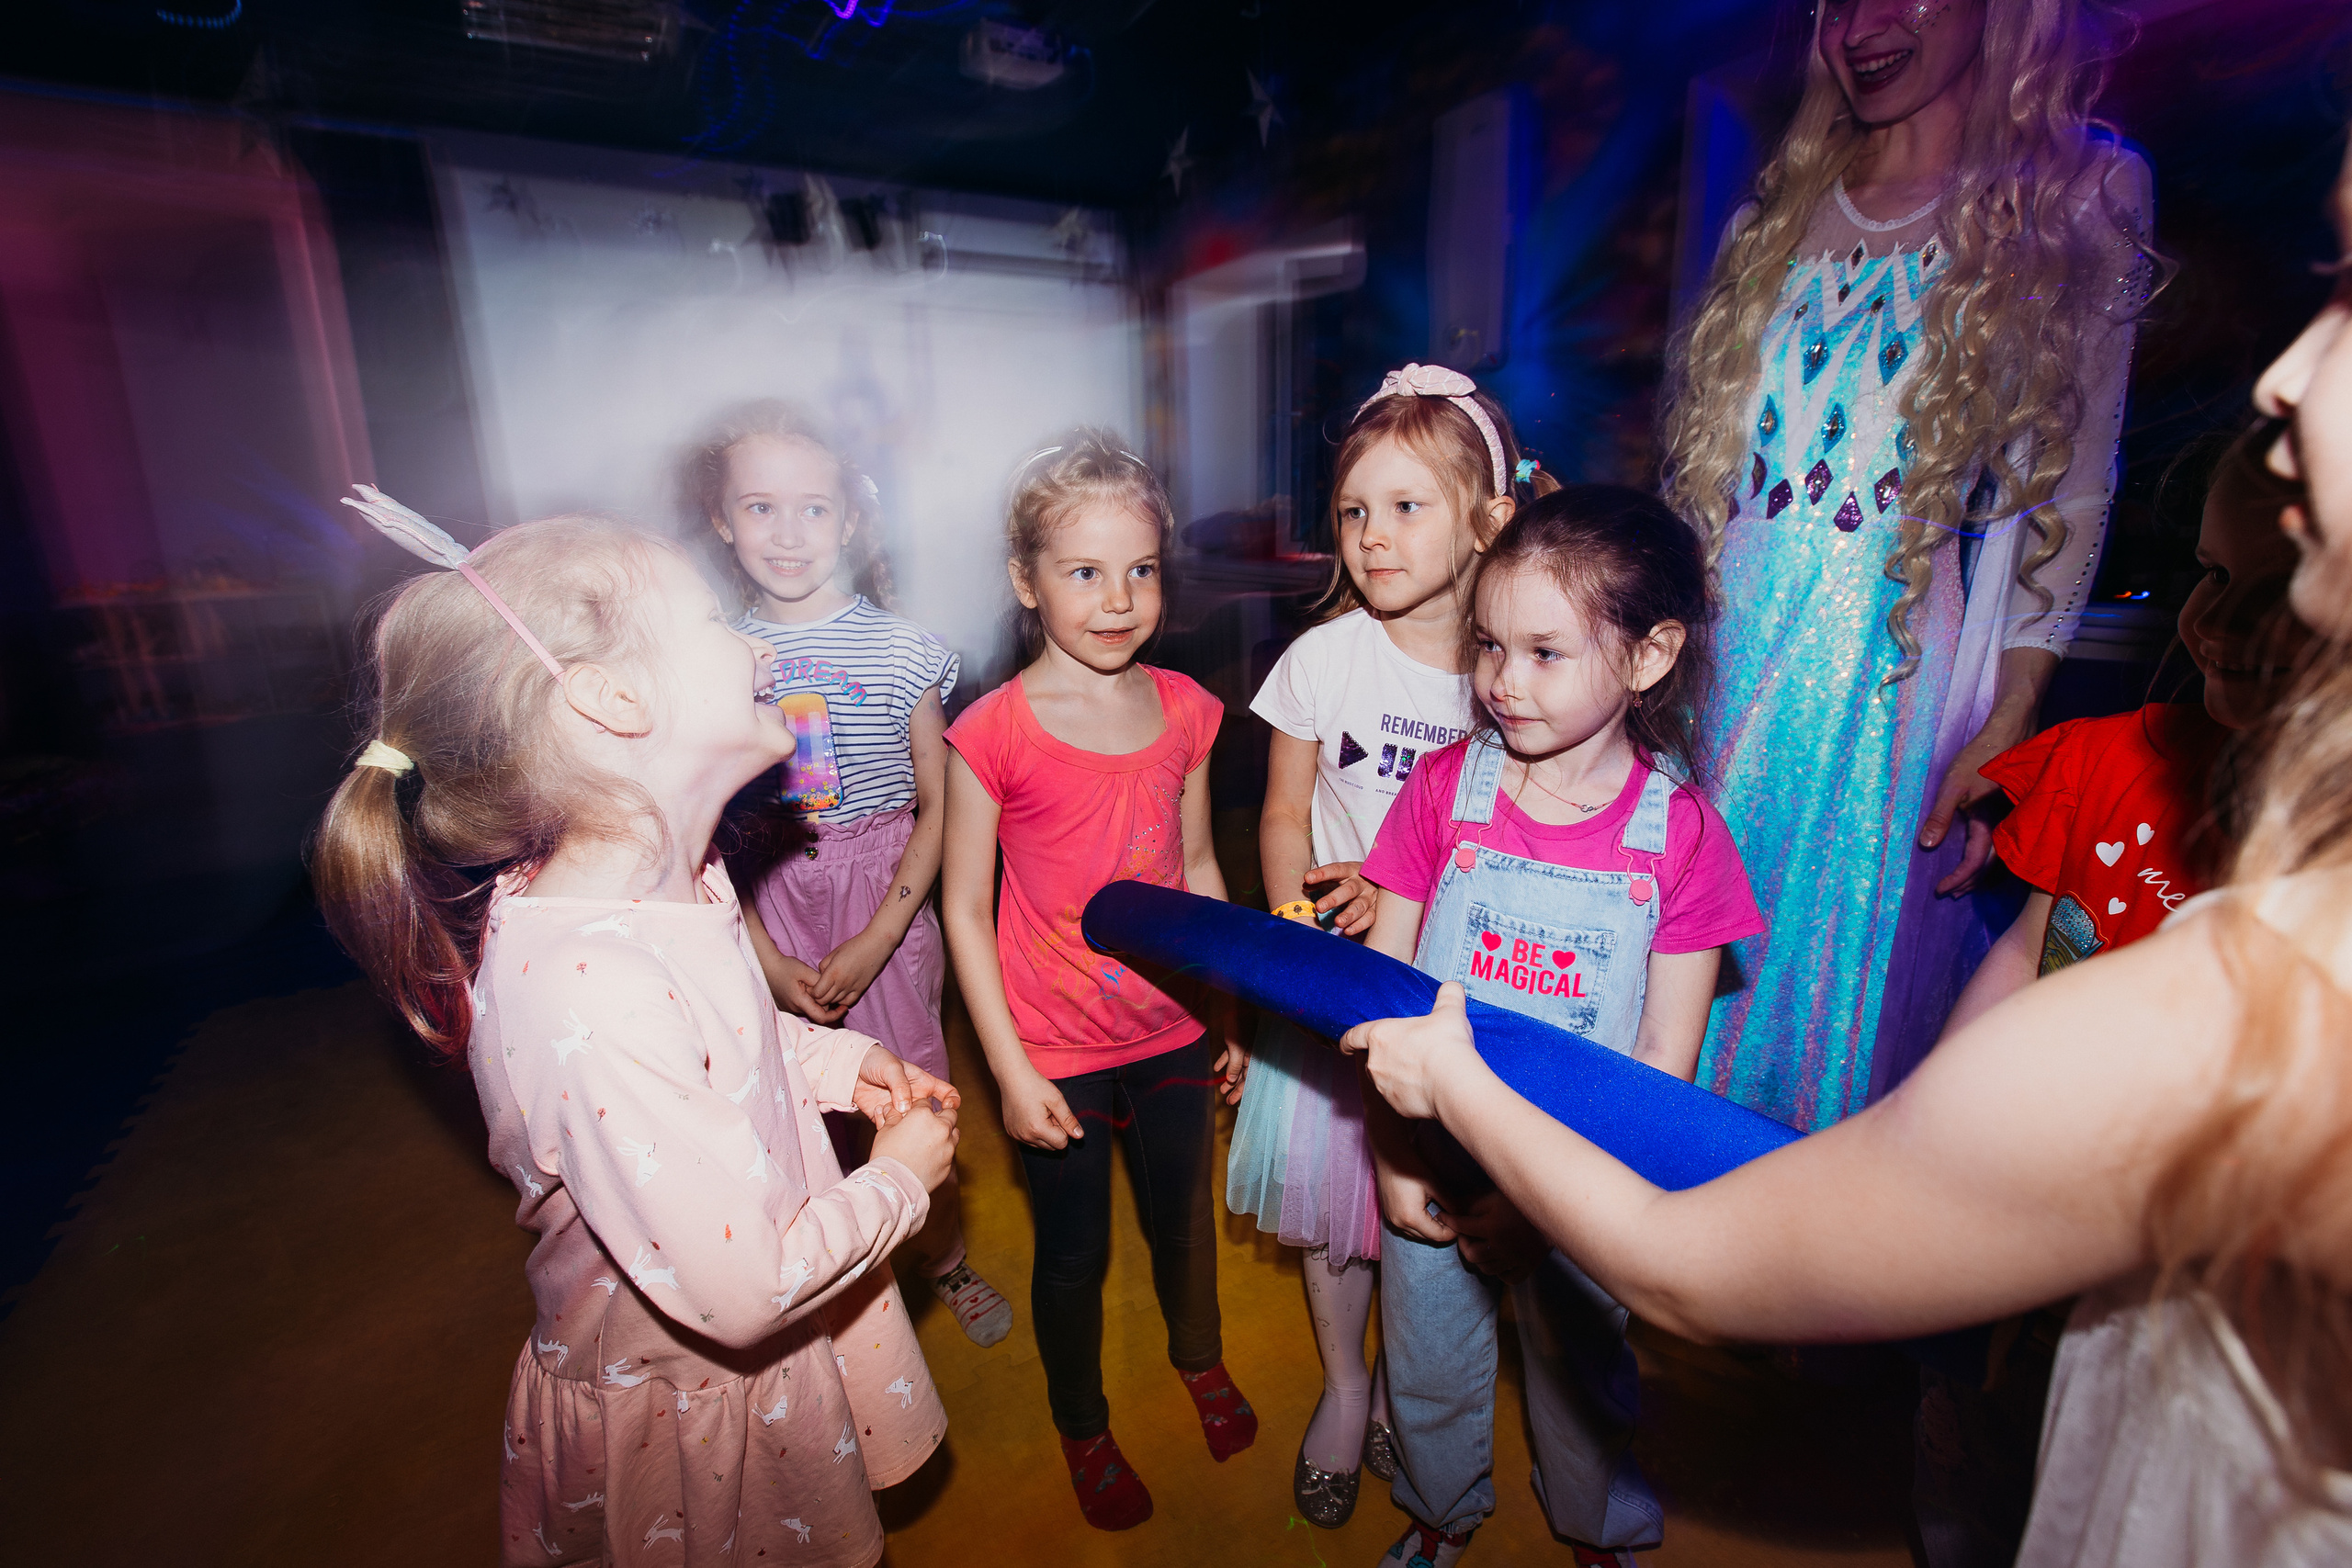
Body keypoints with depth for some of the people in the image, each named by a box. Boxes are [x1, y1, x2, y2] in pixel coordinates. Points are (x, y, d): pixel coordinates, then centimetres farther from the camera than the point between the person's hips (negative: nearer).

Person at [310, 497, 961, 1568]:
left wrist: (835, 1061, -3)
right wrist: (898, 1179, -17)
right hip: (684, 1410, -7)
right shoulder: (593, 1005, -40)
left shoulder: (665, 874, -10)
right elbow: (743, 1293, -33)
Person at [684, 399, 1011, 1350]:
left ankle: (943, 1259, 38)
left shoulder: (899, 648, -5)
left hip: (887, 907, -1)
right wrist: (768, 959, -6)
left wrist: (879, 939, -9)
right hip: (769, 920, 1)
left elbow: (937, 804, -2)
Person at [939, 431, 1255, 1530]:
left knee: (1184, 1213, 25)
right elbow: (965, 912, -12)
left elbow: (1197, 870, 5)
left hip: (1172, 1033, 4)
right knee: (1073, 1252, 17)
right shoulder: (992, 734, -18)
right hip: (1057, 1053, -3)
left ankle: (1200, 1358, 57)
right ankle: (1083, 1427, 48)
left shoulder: (1184, 709, -5)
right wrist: (1011, 1070, -11)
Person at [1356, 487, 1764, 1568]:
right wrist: (1393, 1153, -10)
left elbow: (1664, 1055, -10)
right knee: (1426, 1367, 22)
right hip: (1433, 1160, 1)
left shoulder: (1680, 832, -15)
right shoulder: (1444, 787, -12)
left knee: (1585, 1373, 24)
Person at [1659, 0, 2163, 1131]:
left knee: (1841, 994, 4)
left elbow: (2071, 492, 0)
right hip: (1722, 661, 3)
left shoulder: (2080, 198, 6)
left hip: (1895, 673, -3)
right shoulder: (1779, 211, 16)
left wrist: (2006, 733, -8)